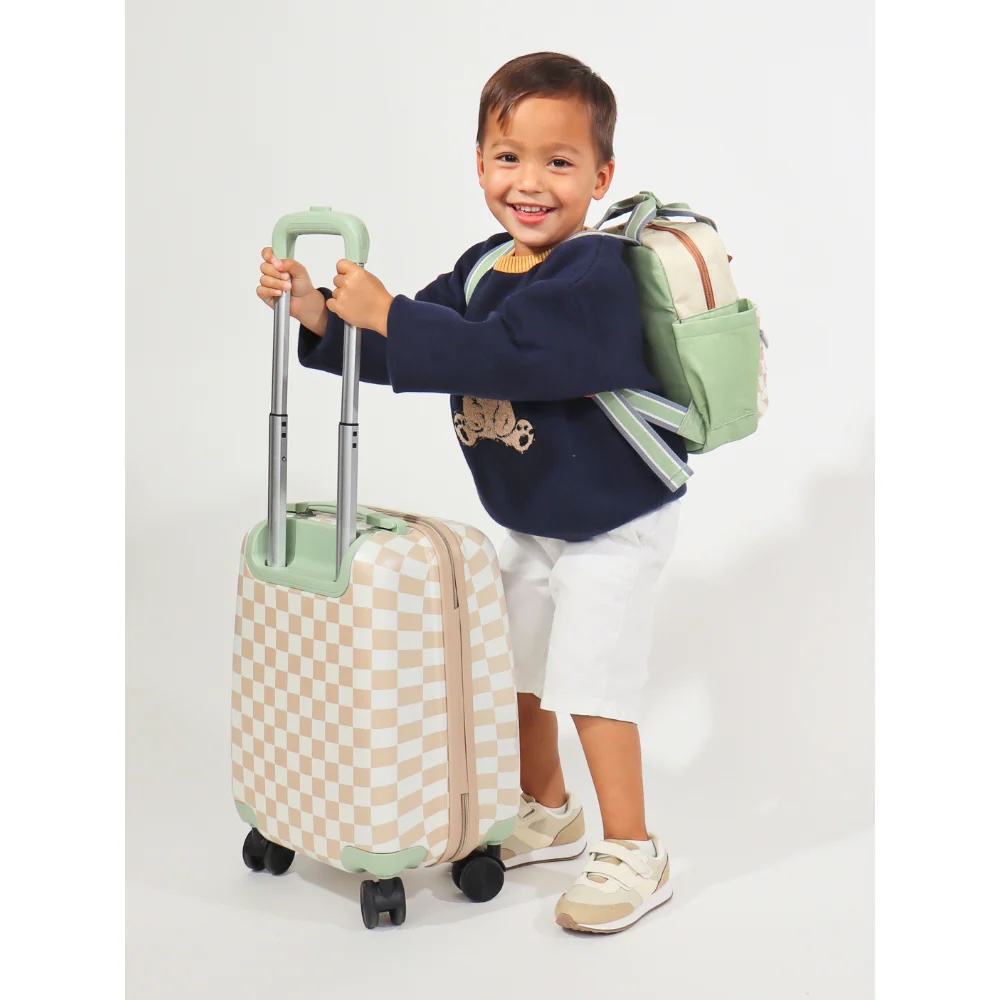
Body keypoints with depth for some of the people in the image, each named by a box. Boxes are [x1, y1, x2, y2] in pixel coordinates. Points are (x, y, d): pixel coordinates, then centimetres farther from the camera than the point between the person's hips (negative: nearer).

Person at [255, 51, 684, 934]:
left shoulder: (594, 275, -27)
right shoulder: (481, 268, 0)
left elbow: (499, 356, -40)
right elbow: (411, 354, 0)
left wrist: (386, 313, -38)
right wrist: (317, 311, -12)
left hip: (614, 522, -9)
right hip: (530, 522, 9)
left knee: (591, 681, -5)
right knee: (522, 667, 19)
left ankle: (633, 854, 11)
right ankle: (549, 814, 39)